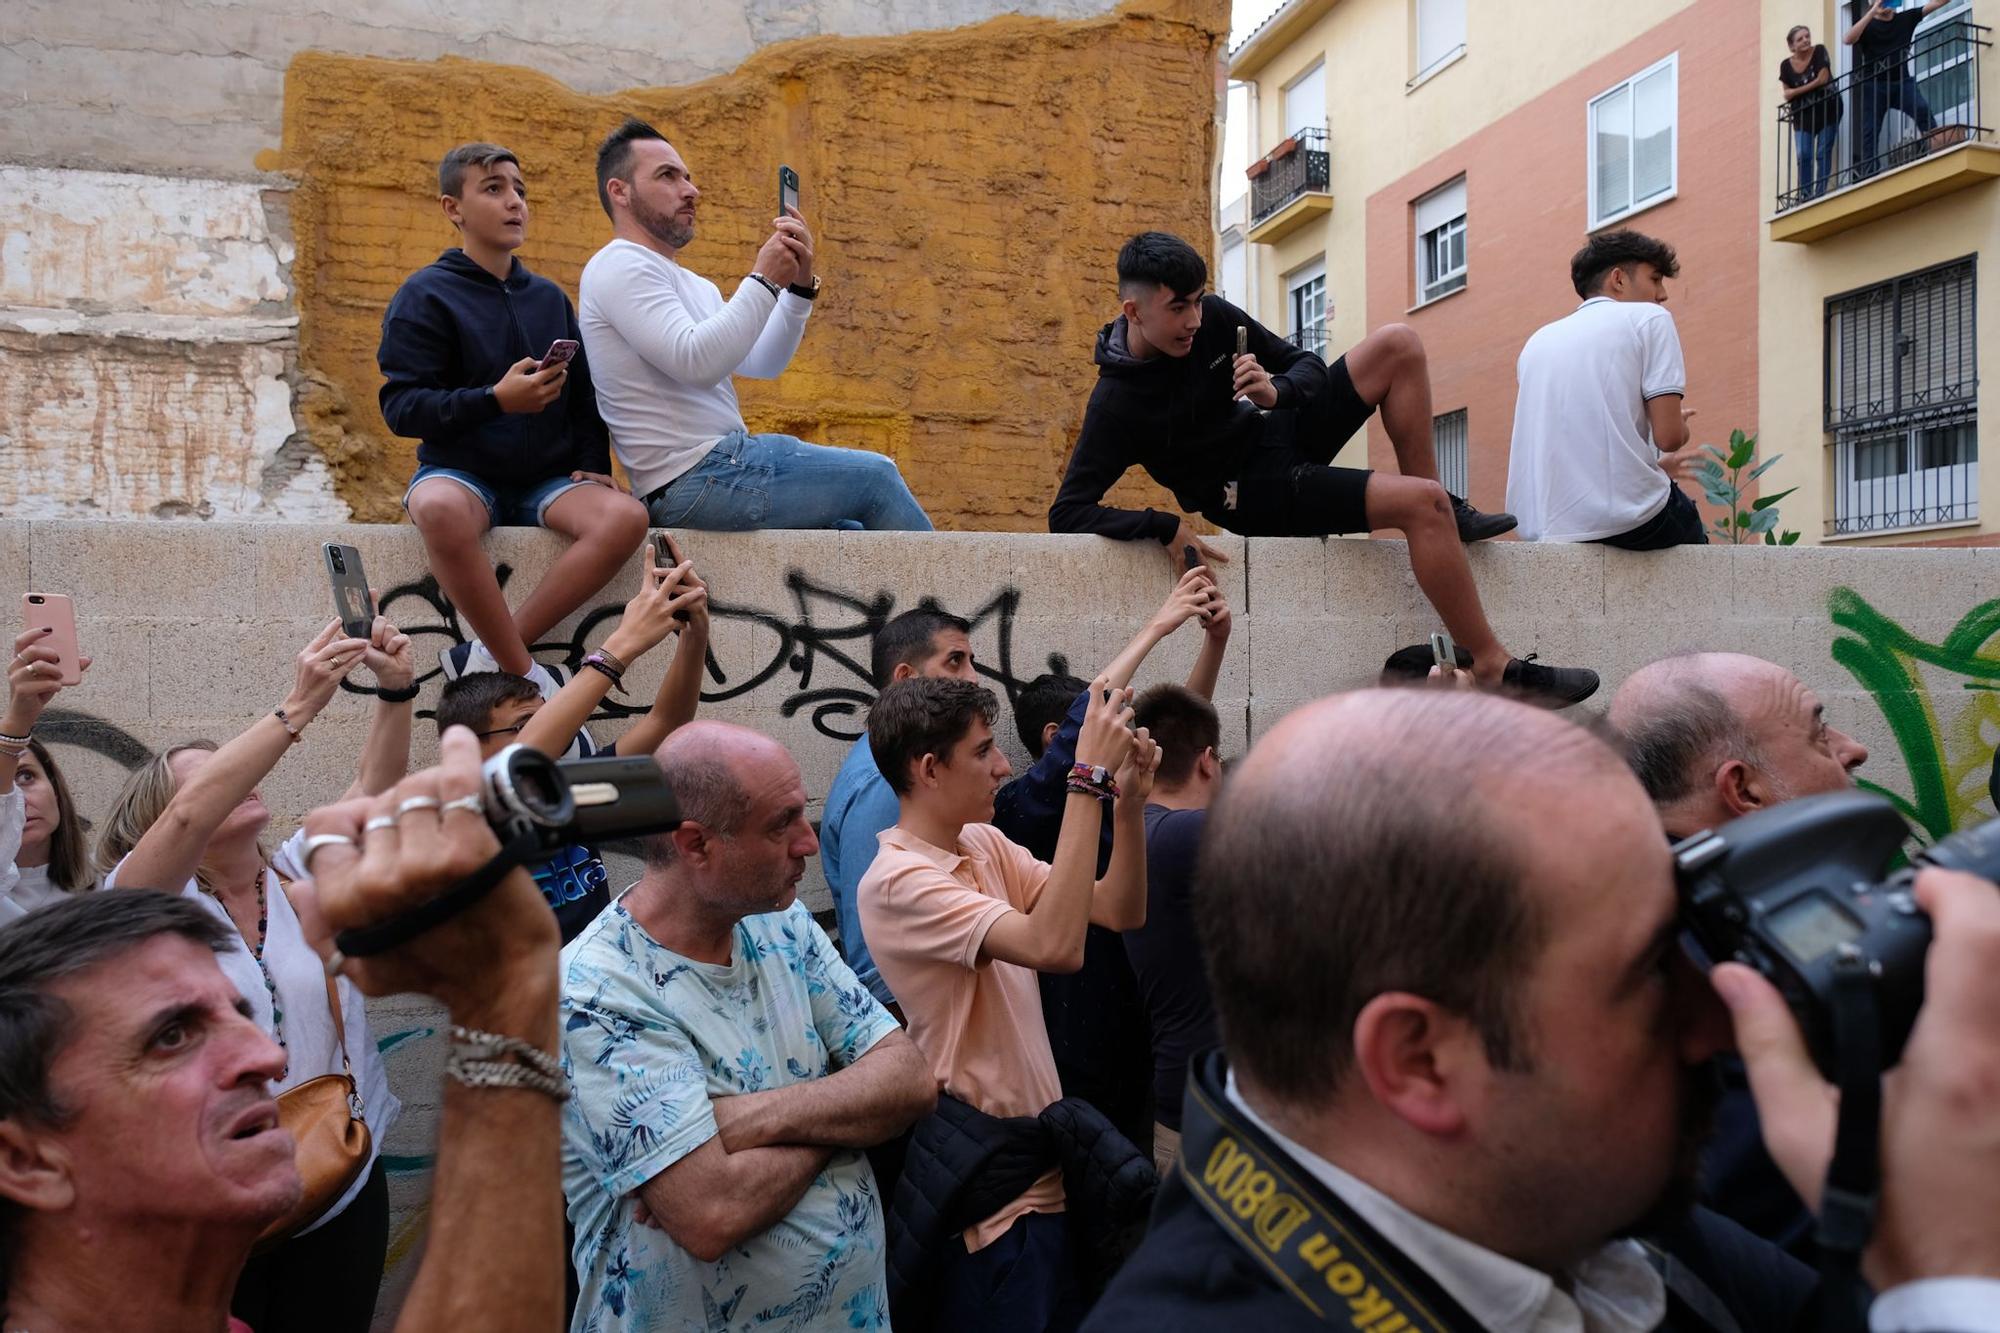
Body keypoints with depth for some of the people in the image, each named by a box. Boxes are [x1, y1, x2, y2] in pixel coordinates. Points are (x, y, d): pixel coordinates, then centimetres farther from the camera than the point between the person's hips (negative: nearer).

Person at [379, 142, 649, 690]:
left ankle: (487, 655, -24)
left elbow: (583, 396, 19)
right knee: (440, 509, -41)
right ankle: (525, 672, -27)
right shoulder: (426, 295, 0)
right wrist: (495, 400, -20)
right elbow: (401, 407, -7)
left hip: (547, 480, 4)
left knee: (625, 516, -29)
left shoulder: (548, 296, 14)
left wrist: (593, 465, 2)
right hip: (460, 472, -4)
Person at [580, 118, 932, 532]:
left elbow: (763, 363, 15)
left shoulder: (692, 285, 21)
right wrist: (764, 280, -15)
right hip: (696, 478, -10)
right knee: (875, 475, -5)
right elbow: (696, 362, -23)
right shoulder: (619, 265, -8)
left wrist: (800, 286, 1)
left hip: (719, 467, 10)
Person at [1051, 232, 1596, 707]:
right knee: (1422, 503, -24)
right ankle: (1494, 666, -15)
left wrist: (1277, 393, -25)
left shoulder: (1212, 316, -7)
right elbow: (1067, 513, -27)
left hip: (1281, 431, 8)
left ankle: (1444, 513, 1)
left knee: (1398, 345, -6)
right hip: (1256, 493, -7)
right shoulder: (1116, 405, -24)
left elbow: (1307, 364, 0)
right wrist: (1165, 527, -37)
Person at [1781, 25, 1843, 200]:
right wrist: (1811, 86, -15)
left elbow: (1823, 79, -14)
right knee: (1804, 155, -8)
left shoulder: (1819, 52, -8)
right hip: (1802, 115, 2)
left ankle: (1819, 194, -4)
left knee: (1823, 153, -4)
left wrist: (1797, 91, -9)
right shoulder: (1786, 65, -1)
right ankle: (1804, 196, -3)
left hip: (1826, 110, -2)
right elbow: (1787, 94, -1)